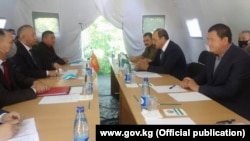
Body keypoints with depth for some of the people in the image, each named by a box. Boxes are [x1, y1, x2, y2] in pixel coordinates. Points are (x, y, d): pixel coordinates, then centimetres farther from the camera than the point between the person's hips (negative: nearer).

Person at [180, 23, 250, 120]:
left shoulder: (241, 59, -20)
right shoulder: (212, 55, 2)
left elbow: (230, 90, -26)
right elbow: (204, 75, 13)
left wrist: (198, 88, -22)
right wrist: (191, 82, -9)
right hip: (213, 103, 6)